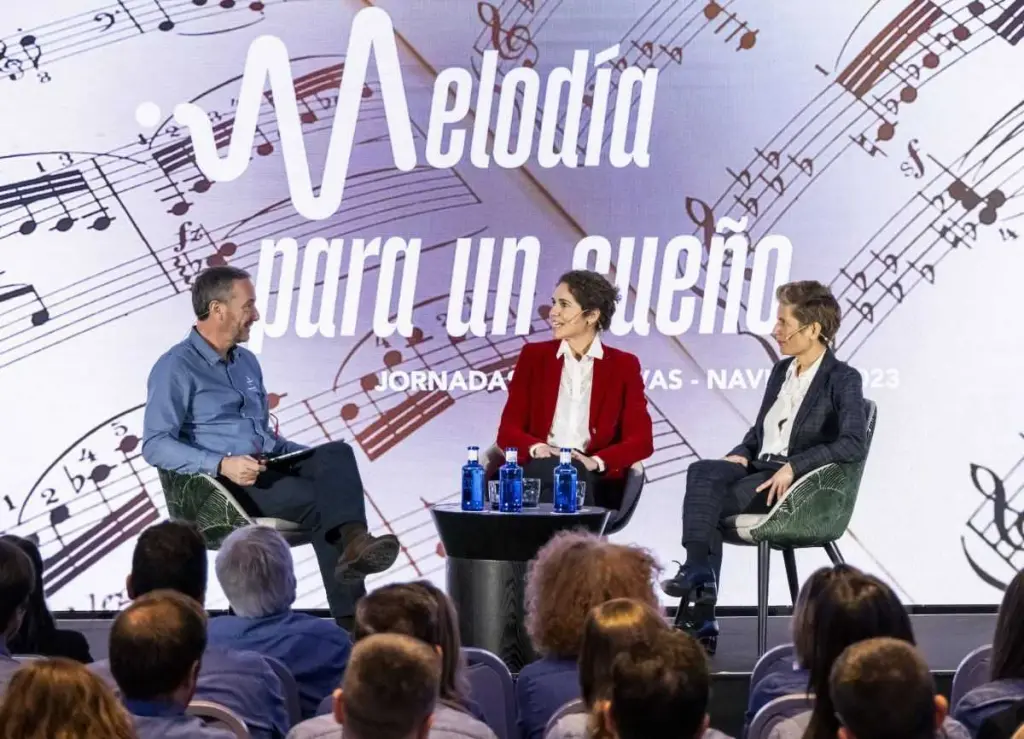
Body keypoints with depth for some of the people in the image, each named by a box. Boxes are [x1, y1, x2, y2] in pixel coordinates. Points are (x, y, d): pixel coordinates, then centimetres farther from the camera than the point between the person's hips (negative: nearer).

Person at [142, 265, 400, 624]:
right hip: (221, 484, -7)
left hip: (269, 465, 7)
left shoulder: (247, 362, 22)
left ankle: (354, 542, -51)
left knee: (337, 453, -26)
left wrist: (311, 456, 10)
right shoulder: (175, 368, -3)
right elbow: (155, 446, -12)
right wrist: (222, 465, -25)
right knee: (317, 500, -31)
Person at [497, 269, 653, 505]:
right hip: (538, 472, 1)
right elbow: (508, 430, 8)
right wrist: (537, 448, -16)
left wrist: (596, 462, -18)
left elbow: (641, 440, 2)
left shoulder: (623, 365, 11)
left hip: (596, 482, -1)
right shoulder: (533, 356, 15)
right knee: (557, 470, -37)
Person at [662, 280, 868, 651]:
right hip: (758, 469, 7)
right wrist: (739, 455, 2)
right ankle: (698, 571, -36)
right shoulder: (781, 371, 19)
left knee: (705, 499, -28)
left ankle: (698, 617, -30)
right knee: (702, 471, -27)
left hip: (799, 486, -7)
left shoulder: (843, 380, -4)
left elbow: (854, 444, -18)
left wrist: (793, 466, -25)